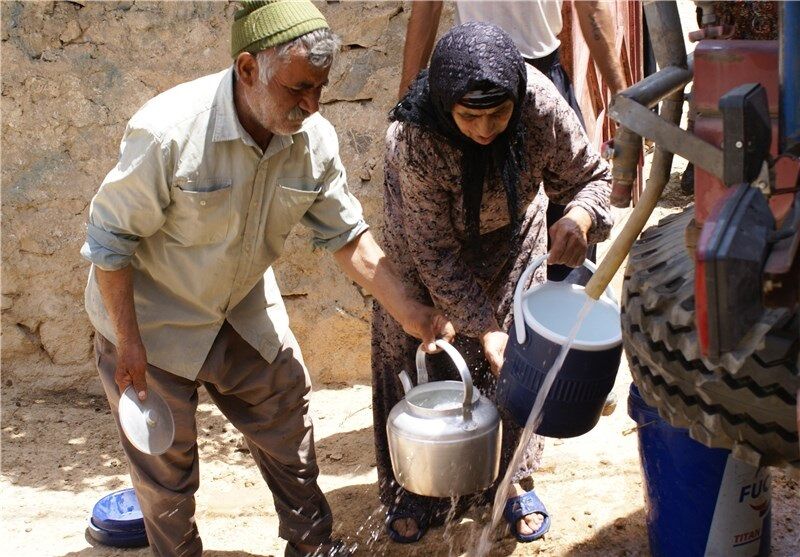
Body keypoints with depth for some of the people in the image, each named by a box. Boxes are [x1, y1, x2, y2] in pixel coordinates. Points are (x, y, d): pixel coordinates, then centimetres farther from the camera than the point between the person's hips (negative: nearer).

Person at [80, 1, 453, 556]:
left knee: (288, 427, 14)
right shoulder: (168, 130, -32)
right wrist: (127, 343, -17)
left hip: (246, 313, 5)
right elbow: (109, 239, -21)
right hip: (153, 322, -5)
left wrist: (411, 313, -12)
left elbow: (347, 235, -5)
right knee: (167, 469, 8)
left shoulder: (315, 138, -17)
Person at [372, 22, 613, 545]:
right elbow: (437, 253, -29)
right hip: (428, 237, -2)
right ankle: (416, 487, 21)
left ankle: (514, 477, 24)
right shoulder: (413, 140, -38)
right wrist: (484, 327, -33)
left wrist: (577, 219, -41)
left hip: (510, 234, 2)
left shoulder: (540, 102, -33)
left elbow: (591, 176, -18)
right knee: (417, 352, 2)